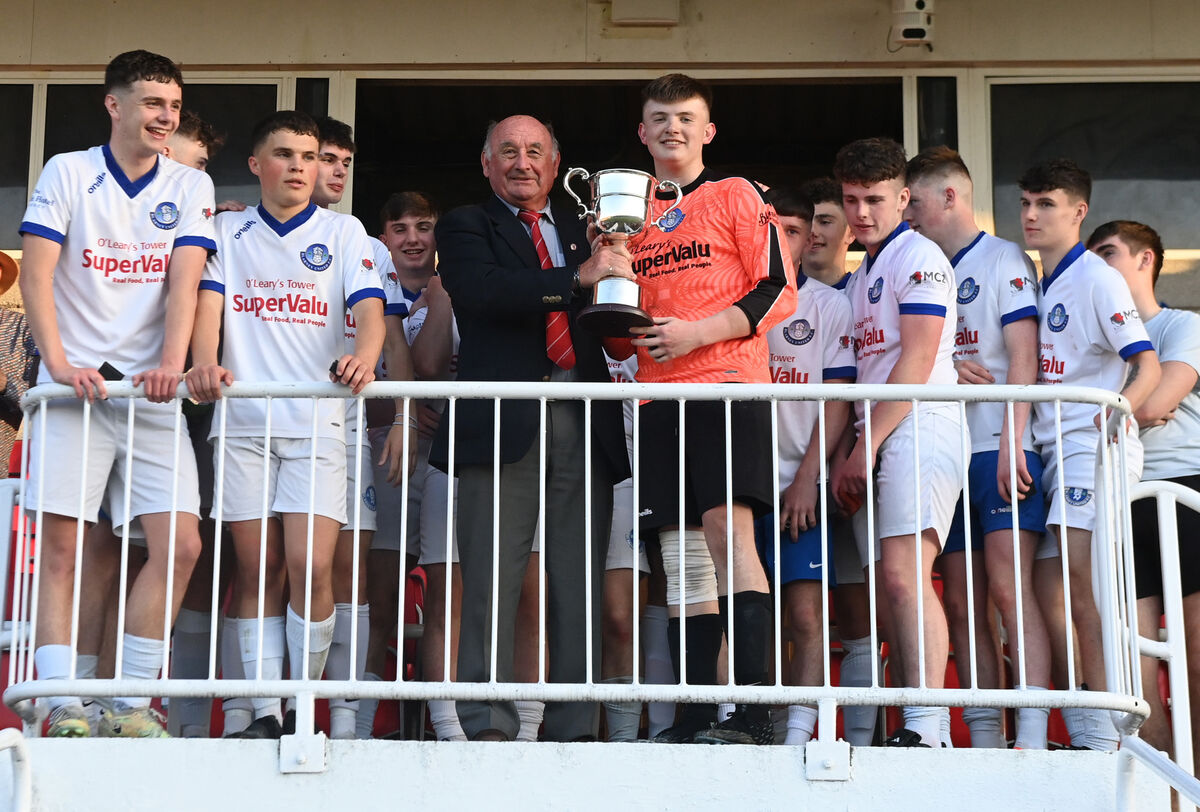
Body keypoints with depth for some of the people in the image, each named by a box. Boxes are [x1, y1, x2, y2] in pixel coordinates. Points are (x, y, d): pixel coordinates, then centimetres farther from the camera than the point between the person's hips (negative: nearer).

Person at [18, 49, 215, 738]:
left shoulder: (191, 186, 10)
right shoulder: (67, 173, 6)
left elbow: (185, 282, -1)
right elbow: (37, 275, -2)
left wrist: (171, 364, -17)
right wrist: (58, 361, -15)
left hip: (152, 391, 2)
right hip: (76, 385, -2)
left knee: (179, 544, -7)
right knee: (60, 546, -6)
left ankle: (131, 700, 2)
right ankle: (62, 702, -3)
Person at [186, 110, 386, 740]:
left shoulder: (343, 232, 12)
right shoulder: (229, 232, 16)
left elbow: (368, 308, 0)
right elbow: (208, 300, 3)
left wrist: (363, 357, -23)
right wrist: (204, 363, -17)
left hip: (317, 421, -1)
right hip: (242, 420, 1)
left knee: (310, 567, -12)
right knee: (257, 569, 1)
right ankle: (264, 712, 5)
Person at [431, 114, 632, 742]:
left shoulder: (581, 230, 24)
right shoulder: (465, 228, 11)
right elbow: (481, 290, -10)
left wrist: (615, 264, 3)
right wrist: (578, 278, -18)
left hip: (583, 428, 4)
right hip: (504, 423, -3)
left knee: (579, 584, 2)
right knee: (491, 582, -5)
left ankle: (575, 732, 6)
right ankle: (487, 727, 0)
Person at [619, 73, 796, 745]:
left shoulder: (736, 196, 6)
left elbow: (779, 290, -2)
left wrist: (697, 332, -13)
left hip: (728, 384, -5)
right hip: (660, 397, 6)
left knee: (728, 531, -19)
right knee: (682, 555, 4)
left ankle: (754, 711, -21)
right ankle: (695, 718, 7)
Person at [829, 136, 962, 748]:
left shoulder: (918, 257, -2)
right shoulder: (860, 277, 25)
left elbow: (917, 361, -11)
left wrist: (868, 444, -14)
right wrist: (848, 454, 14)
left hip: (918, 428, -9)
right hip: (876, 439, 9)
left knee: (904, 572, -22)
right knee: (890, 584, 3)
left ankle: (926, 727, -29)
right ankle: (911, 731, 4)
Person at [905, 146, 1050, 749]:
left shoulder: (1004, 258, 3)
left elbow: (1022, 355, -6)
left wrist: (1012, 442, -16)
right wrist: (945, 367, -5)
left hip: (998, 450, -7)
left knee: (1009, 587, -16)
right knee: (961, 605, 3)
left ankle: (1032, 739, -18)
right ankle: (984, 740, 5)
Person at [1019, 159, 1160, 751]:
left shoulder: (1097, 279, -5)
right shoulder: (1040, 285, 19)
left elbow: (1147, 364, -14)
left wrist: (1120, 408, -32)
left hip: (1093, 446, -8)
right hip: (1052, 449, 8)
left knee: (1075, 582, -16)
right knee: (1046, 591, 4)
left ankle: (1102, 735, -13)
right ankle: (1083, 731, 10)